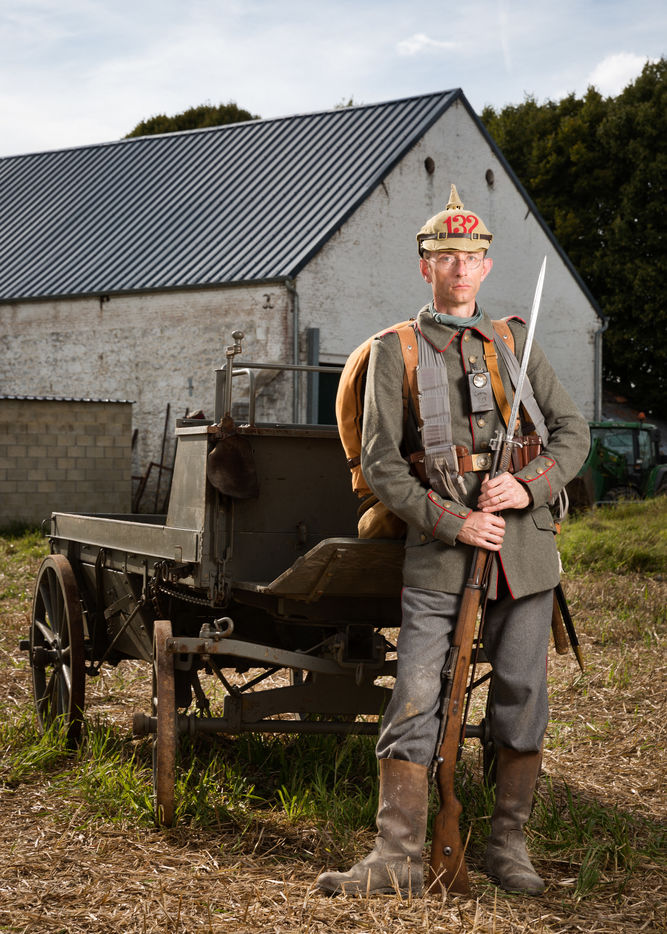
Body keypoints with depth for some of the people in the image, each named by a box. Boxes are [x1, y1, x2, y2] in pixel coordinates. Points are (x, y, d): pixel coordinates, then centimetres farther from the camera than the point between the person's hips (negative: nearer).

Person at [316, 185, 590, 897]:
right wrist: (452, 522, -13)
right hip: (437, 554, -3)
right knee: (413, 702, -6)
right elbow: (380, 463, -2)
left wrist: (532, 485, -7)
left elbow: (572, 430, 13)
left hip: (524, 548, 3)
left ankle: (508, 846, 19)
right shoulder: (394, 352, 5)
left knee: (521, 699, 6)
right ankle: (397, 857, 1)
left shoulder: (515, 343, 15)